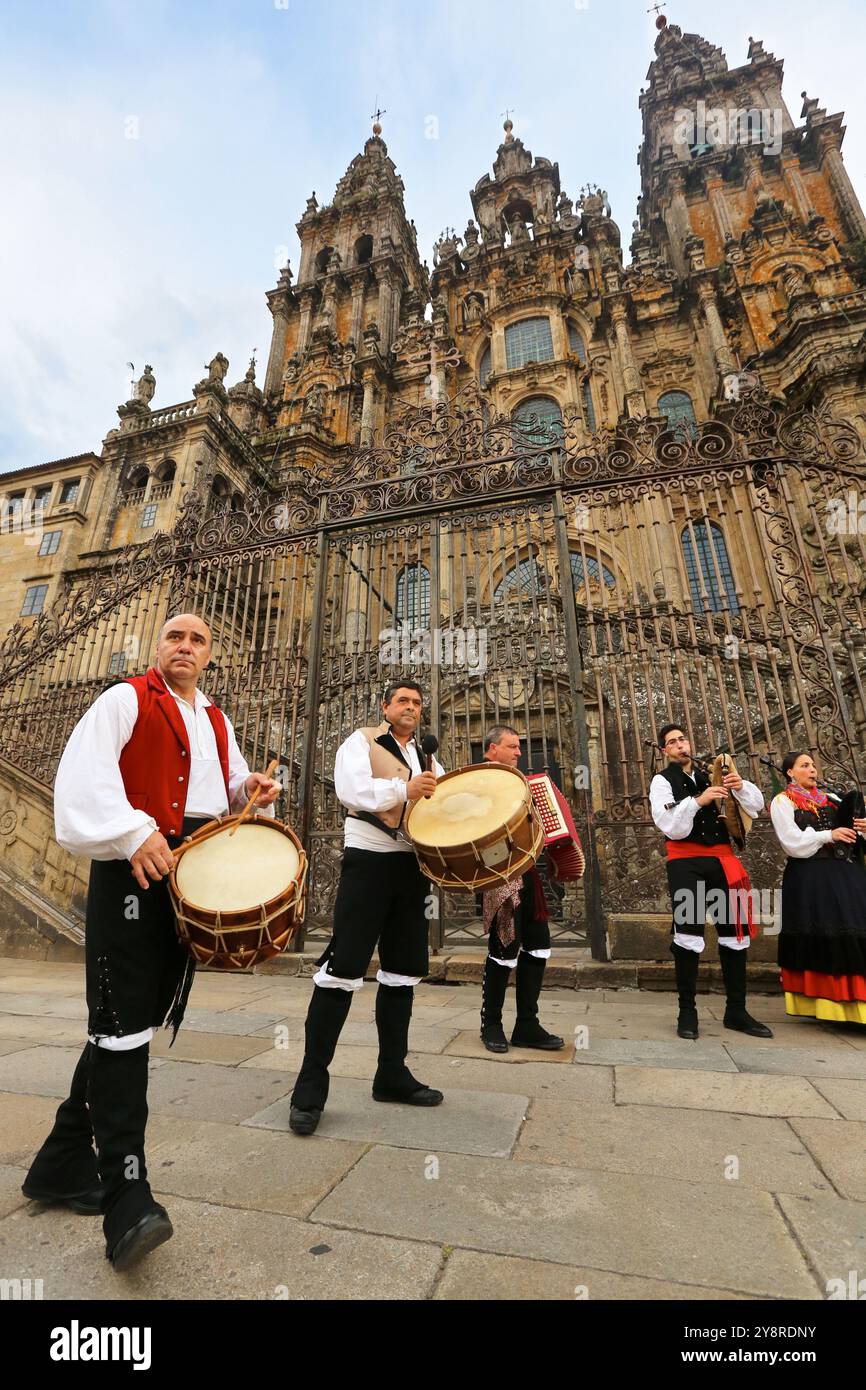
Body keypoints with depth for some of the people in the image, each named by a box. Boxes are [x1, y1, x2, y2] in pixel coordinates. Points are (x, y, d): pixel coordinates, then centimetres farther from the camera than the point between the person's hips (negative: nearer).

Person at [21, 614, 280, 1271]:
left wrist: (252, 789, 3)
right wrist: (133, 833, -25)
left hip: (197, 876, 7)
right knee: (123, 1025, -7)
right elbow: (86, 773, -12)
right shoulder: (125, 699, 1)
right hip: (133, 872, -6)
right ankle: (126, 1197, 1)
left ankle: (64, 1163, 31)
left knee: (135, 1021, 13)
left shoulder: (217, 722, 19)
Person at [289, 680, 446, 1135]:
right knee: (343, 967, -6)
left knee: (403, 970, 12)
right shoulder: (361, 742, 2)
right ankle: (311, 1084, 8)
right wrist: (403, 789, -22)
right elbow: (350, 789, -14)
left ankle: (392, 1073, 26)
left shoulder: (426, 758, 20)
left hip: (413, 864, 7)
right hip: (368, 859, -6)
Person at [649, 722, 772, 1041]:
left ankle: (736, 1011, 22)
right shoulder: (662, 781, -1)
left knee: (735, 931, 9)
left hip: (722, 859, 5)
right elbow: (670, 826, -13)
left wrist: (741, 786, -13)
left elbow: (756, 806, 8)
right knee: (689, 934, -9)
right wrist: (697, 801, -25)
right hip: (686, 862, -5)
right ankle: (687, 1012, 4)